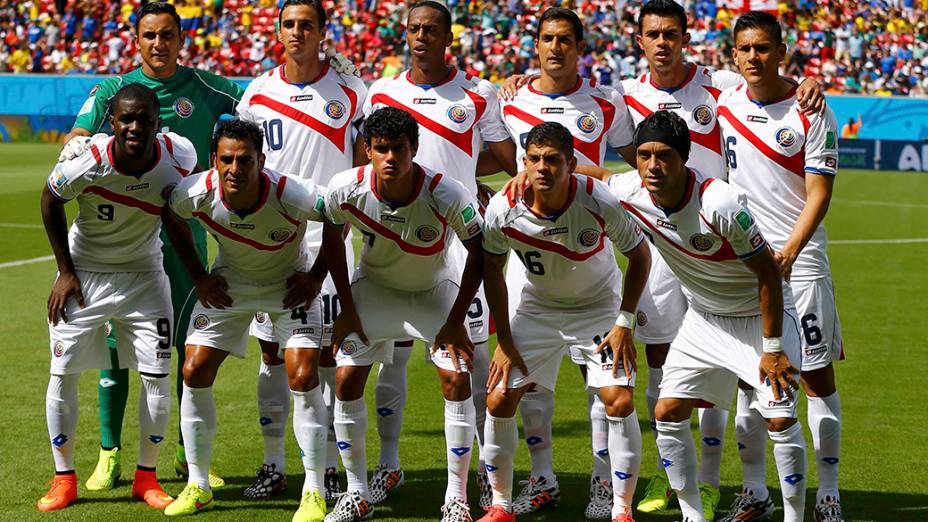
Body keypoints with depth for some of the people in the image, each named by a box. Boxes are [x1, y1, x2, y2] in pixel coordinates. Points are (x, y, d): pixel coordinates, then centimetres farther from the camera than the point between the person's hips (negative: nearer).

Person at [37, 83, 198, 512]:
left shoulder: (178, 156, -20)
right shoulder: (88, 162, -27)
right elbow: (50, 201, -6)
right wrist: (65, 271, -5)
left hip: (144, 275, 2)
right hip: (84, 274, -1)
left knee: (157, 376, -4)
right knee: (63, 373, -2)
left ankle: (147, 477, 11)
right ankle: (64, 478, 13)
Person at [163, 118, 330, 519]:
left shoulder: (290, 195, -34)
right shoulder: (196, 193, -26)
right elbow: (173, 218, 0)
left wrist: (316, 277, -12)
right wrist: (198, 277, -1)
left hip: (290, 285, -3)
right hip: (228, 284, 3)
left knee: (303, 377, -16)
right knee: (194, 373, -4)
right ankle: (198, 487, 11)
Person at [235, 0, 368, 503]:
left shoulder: (349, 93, 1)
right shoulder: (258, 92, 6)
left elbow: (364, 162, 6)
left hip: (326, 235, -2)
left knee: (326, 350, -2)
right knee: (271, 350, 5)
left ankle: (329, 467, 5)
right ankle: (273, 465, 14)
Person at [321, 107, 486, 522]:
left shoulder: (446, 195, -32)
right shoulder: (346, 189, -26)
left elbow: (479, 250, -17)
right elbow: (332, 238, -4)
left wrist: (456, 321, -16)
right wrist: (347, 309, -4)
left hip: (436, 287, -2)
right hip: (374, 285, 2)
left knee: (456, 379, -14)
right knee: (347, 379, -8)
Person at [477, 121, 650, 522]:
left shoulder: (599, 202, -27)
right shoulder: (503, 210, -22)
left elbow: (639, 255, -11)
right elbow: (492, 268, -3)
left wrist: (624, 323, -13)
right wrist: (504, 340, -4)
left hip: (599, 309, -2)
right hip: (537, 308, 2)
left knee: (620, 402, -16)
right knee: (499, 400, -6)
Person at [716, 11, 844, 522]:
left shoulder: (810, 112, -7)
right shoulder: (723, 102, 5)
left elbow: (818, 194, -10)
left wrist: (787, 252, -23)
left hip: (799, 257, -3)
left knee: (817, 375, -1)